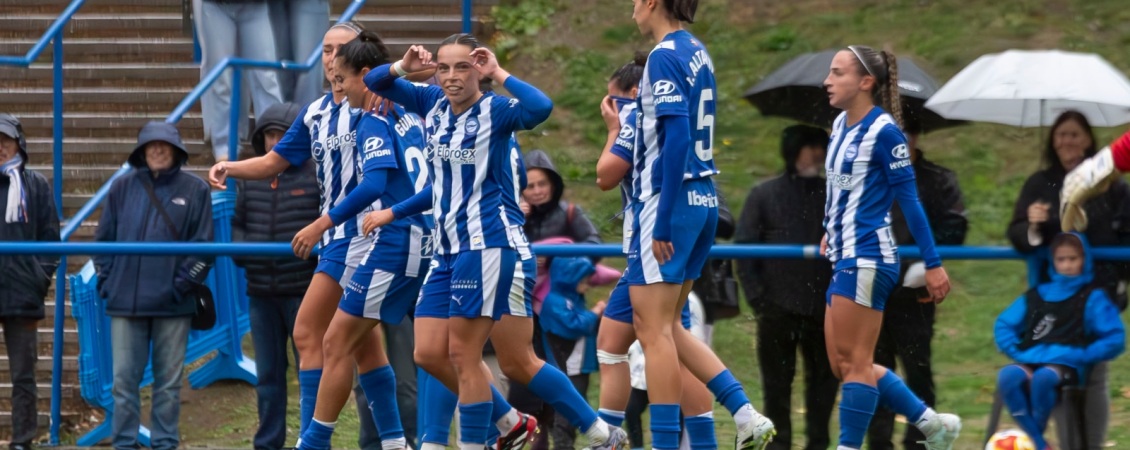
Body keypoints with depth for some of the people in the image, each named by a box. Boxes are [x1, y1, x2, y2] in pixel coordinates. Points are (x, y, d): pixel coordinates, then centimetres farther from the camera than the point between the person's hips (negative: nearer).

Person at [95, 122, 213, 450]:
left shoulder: (195, 190, 3)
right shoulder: (122, 188, 8)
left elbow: (203, 245, 1)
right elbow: (104, 239, 12)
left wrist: (183, 284, -8)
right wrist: (107, 281, 2)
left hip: (172, 304, -1)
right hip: (126, 301, 1)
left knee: (169, 382, 4)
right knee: (124, 379, 2)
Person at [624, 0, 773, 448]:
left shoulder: (665, 56, -14)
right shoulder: (698, 53, 14)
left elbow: (676, 138, -21)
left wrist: (662, 223, -21)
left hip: (670, 202, -9)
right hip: (704, 200, 9)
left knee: (654, 329, -4)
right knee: (664, 327, 14)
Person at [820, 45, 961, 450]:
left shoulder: (883, 131, -13)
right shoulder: (840, 125, 11)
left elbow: (908, 200, -13)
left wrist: (932, 264, -12)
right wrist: (830, 232, 24)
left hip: (867, 260, -9)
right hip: (845, 260, 10)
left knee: (853, 363, -6)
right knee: (845, 366, 11)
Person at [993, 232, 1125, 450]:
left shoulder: (1092, 298, 5)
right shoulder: (1037, 295, 18)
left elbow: (1115, 340, -4)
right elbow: (1003, 325, 19)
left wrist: (1079, 356, -11)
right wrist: (1018, 352, 2)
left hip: (1069, 367, -4)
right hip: (1032, 362, 4)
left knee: (1043, 377, -39)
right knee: (1007, 376, -31)